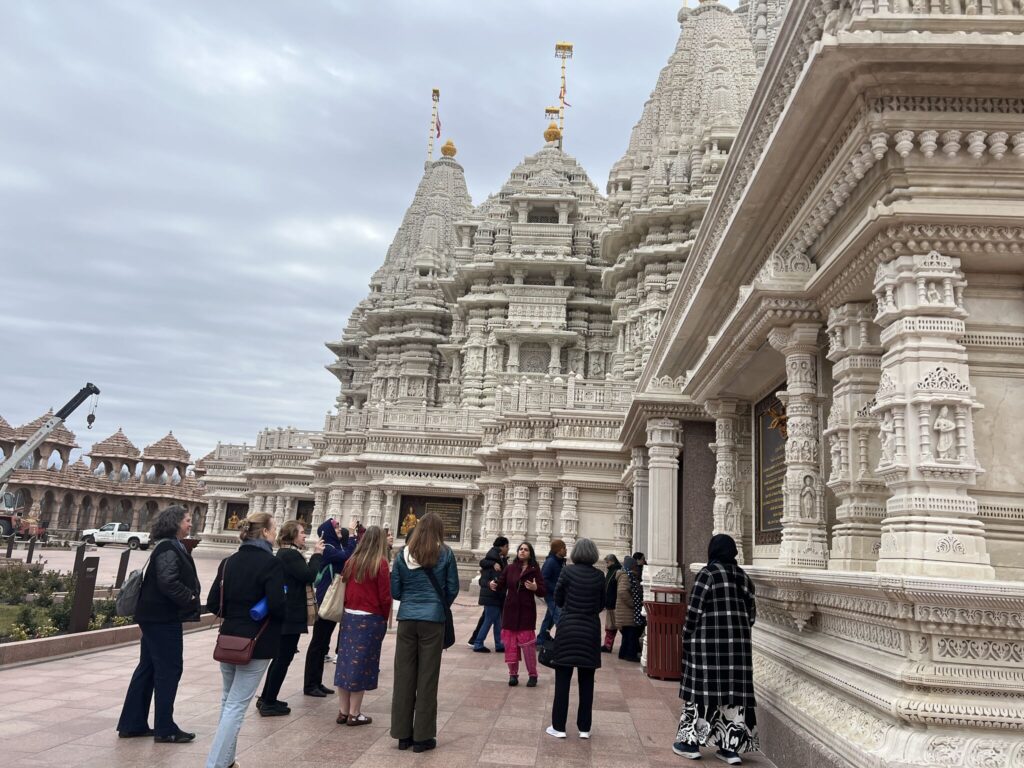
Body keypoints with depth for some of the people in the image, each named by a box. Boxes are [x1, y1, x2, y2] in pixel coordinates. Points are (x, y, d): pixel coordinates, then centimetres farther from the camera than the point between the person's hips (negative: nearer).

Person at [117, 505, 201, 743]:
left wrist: (189, 598, 7)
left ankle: (131, 724, 24)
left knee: (147, 669, 15)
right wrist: (189, 599, -17)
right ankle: (165, 729, 6)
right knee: (169, 669, -2)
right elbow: (168, 582, -26)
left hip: (155, 617, 10)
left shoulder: (170, 547, 15)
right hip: (163, 618, -10)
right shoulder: (169, 549, -16)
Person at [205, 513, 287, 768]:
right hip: (256, 643, -6)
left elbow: (213, 604, 4)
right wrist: (284, 613, 0)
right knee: (237, 705, -2)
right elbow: (278, 606, -21)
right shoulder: (271, 563, -14)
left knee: (228, 700, 21)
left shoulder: (228, 562, 5)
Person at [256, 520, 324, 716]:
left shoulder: (285, 553, 15)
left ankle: (266, 698, 26)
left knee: (280, 656, 19)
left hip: (285, 612, 11)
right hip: (291, 615, -11)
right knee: (284, 657, -1)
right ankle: (269, 703, 6)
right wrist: (317, 555, -14)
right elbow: (309, 576, -23)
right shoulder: (290, 554, -18)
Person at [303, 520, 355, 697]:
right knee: (318, 642, -3)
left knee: (323, 643, 13)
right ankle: (309, 685, 4)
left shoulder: (336, 547, 14)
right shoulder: (327, 548, -14)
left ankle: (317, 682, 20)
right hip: (324, 602, -9)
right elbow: (345, 556, -28)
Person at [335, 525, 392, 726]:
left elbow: (344, 589, 9)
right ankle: (354, 714, 8)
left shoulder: (351, 561, 4)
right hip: (370, 619, -5)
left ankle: (343, 711, 17)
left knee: (346, 662, 10)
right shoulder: (380, 564, -11)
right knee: (361, 664, 2)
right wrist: (385, 619, 5)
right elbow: (385, 596, -10)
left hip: (349, 617, 5)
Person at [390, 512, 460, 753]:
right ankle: (422, 737, 10)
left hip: (407, 618, 2)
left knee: (404, 676, 9)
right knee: (427, 677, 4)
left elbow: (394, 591, 4)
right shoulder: (444, 554, -3)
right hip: (433, 619, -2)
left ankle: (403, 734, 16)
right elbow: (452, 589, 1)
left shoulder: (403, 553, 3)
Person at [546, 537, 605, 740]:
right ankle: (584, 728, 15)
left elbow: (557, 599, 0)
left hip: (568, 628, -2)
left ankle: (558, 726, 8)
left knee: (562, 680, 5)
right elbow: (602, 605, 8)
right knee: (586, 682, 10)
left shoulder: (568, 570, -8)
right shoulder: (599, 575, 0)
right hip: (591, 630, 2)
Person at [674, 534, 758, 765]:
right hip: (738, 642, 5)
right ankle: (731, 746, 10)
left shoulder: (708, 573, -9)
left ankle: (691, 741, 10)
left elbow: (695, 610, -12)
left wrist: (686, 638, -3)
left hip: (708, 641, -5)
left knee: (702, 686, 3)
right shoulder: (743, 577, 9)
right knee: (733, 689, 8)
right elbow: (751, 614, 10)